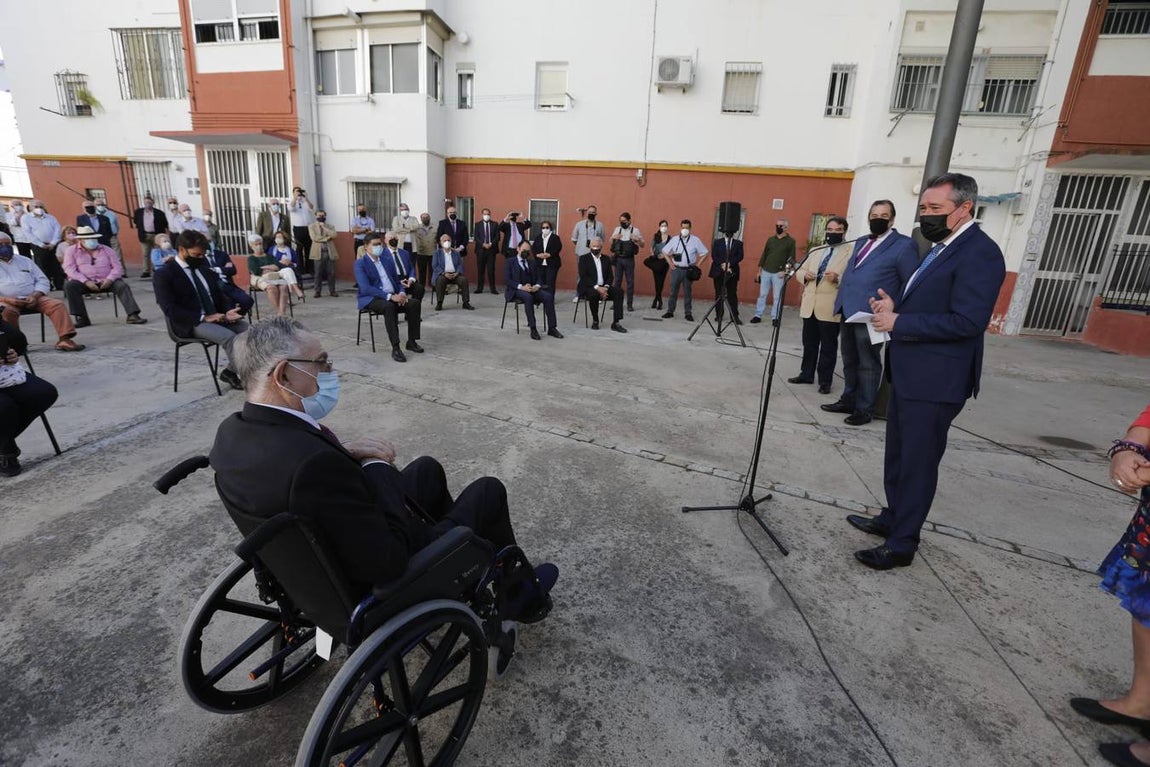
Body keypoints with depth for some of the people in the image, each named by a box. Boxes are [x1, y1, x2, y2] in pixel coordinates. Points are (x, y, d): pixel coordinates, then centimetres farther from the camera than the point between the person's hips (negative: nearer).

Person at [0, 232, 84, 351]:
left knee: (57, 304, -23)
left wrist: (34, 296, -7)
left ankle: (65, 339, -34)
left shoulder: (25, 260, 19)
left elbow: (42, 280, 13)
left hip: (31, 298, 3)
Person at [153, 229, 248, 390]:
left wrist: (228, 311, -5)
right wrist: (204, 317, -22)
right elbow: (170, 310, -13)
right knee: (229, 337, -32)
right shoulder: (163, 275, -4)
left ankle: (230, 371, -6)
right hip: (191, 324, -7)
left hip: (217, 317, 7)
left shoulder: (203, 267, 17)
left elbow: (218, 295, 18)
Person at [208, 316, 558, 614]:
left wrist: (344, 452, -8)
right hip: (383, 584, -8)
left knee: (428, 468, 25)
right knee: (488, 490, 9)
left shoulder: (233, 431, -11)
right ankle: (522, 593, 35)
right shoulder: (315, 463, -40)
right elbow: (390, 562, -33)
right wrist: (378, 467, -21)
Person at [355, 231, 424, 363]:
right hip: (370, 299, -6)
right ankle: (395, 348, -37)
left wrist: (401, 293, -6)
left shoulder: (387, 260, 15)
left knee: (414, 303, -19)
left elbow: (396, 280, 19)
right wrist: (390, 296, -26)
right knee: (389, 306, -38)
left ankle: (412, 341, -9)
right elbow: (366, 288, -18)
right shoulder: (360, 263, -6)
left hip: (393, 296, 6)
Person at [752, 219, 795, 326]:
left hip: (779, 273, -3)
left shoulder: (790, 241, -1)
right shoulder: (770, 239, 11)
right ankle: (758, 315, 9)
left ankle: (775, 318, 6)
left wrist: (785, 271, -13)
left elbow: (792, 258, -3)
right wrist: (759, 271, 10)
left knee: (777, 297, 0)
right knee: (762, 295, 4)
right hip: (766, 271, 4)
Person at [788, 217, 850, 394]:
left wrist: (838, 278, -28)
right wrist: (805, 275, -3)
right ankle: (806, 374, 27)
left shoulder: (851, 253, -3)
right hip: (810, 305, 5)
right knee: (809, 344, 14)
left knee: (828, 347, 4)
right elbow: (799, 272, 19)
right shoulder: (815, 251, 16)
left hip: (830, 308, -5)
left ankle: (825, 381, 13)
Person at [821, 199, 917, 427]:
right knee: (849, 361, 16)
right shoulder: (861, 243, 18)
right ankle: (848, 400, 28)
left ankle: (864, 409, 12)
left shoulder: (903, 245, -5)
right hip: (847, 312, 7)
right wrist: (841, 300, 14)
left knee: (868, 364, 2)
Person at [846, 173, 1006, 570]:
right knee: (897, 455, 20)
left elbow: (967, 321, -24)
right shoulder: (936, 247, 13)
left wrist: (898, 323, -21)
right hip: (907, 372, 9)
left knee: (918, 461, 2)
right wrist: (892, 304, 1)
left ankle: (902, 543, 16)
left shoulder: (980, 253, -16)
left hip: (934, 380, -9)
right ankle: (892, 518, 37)